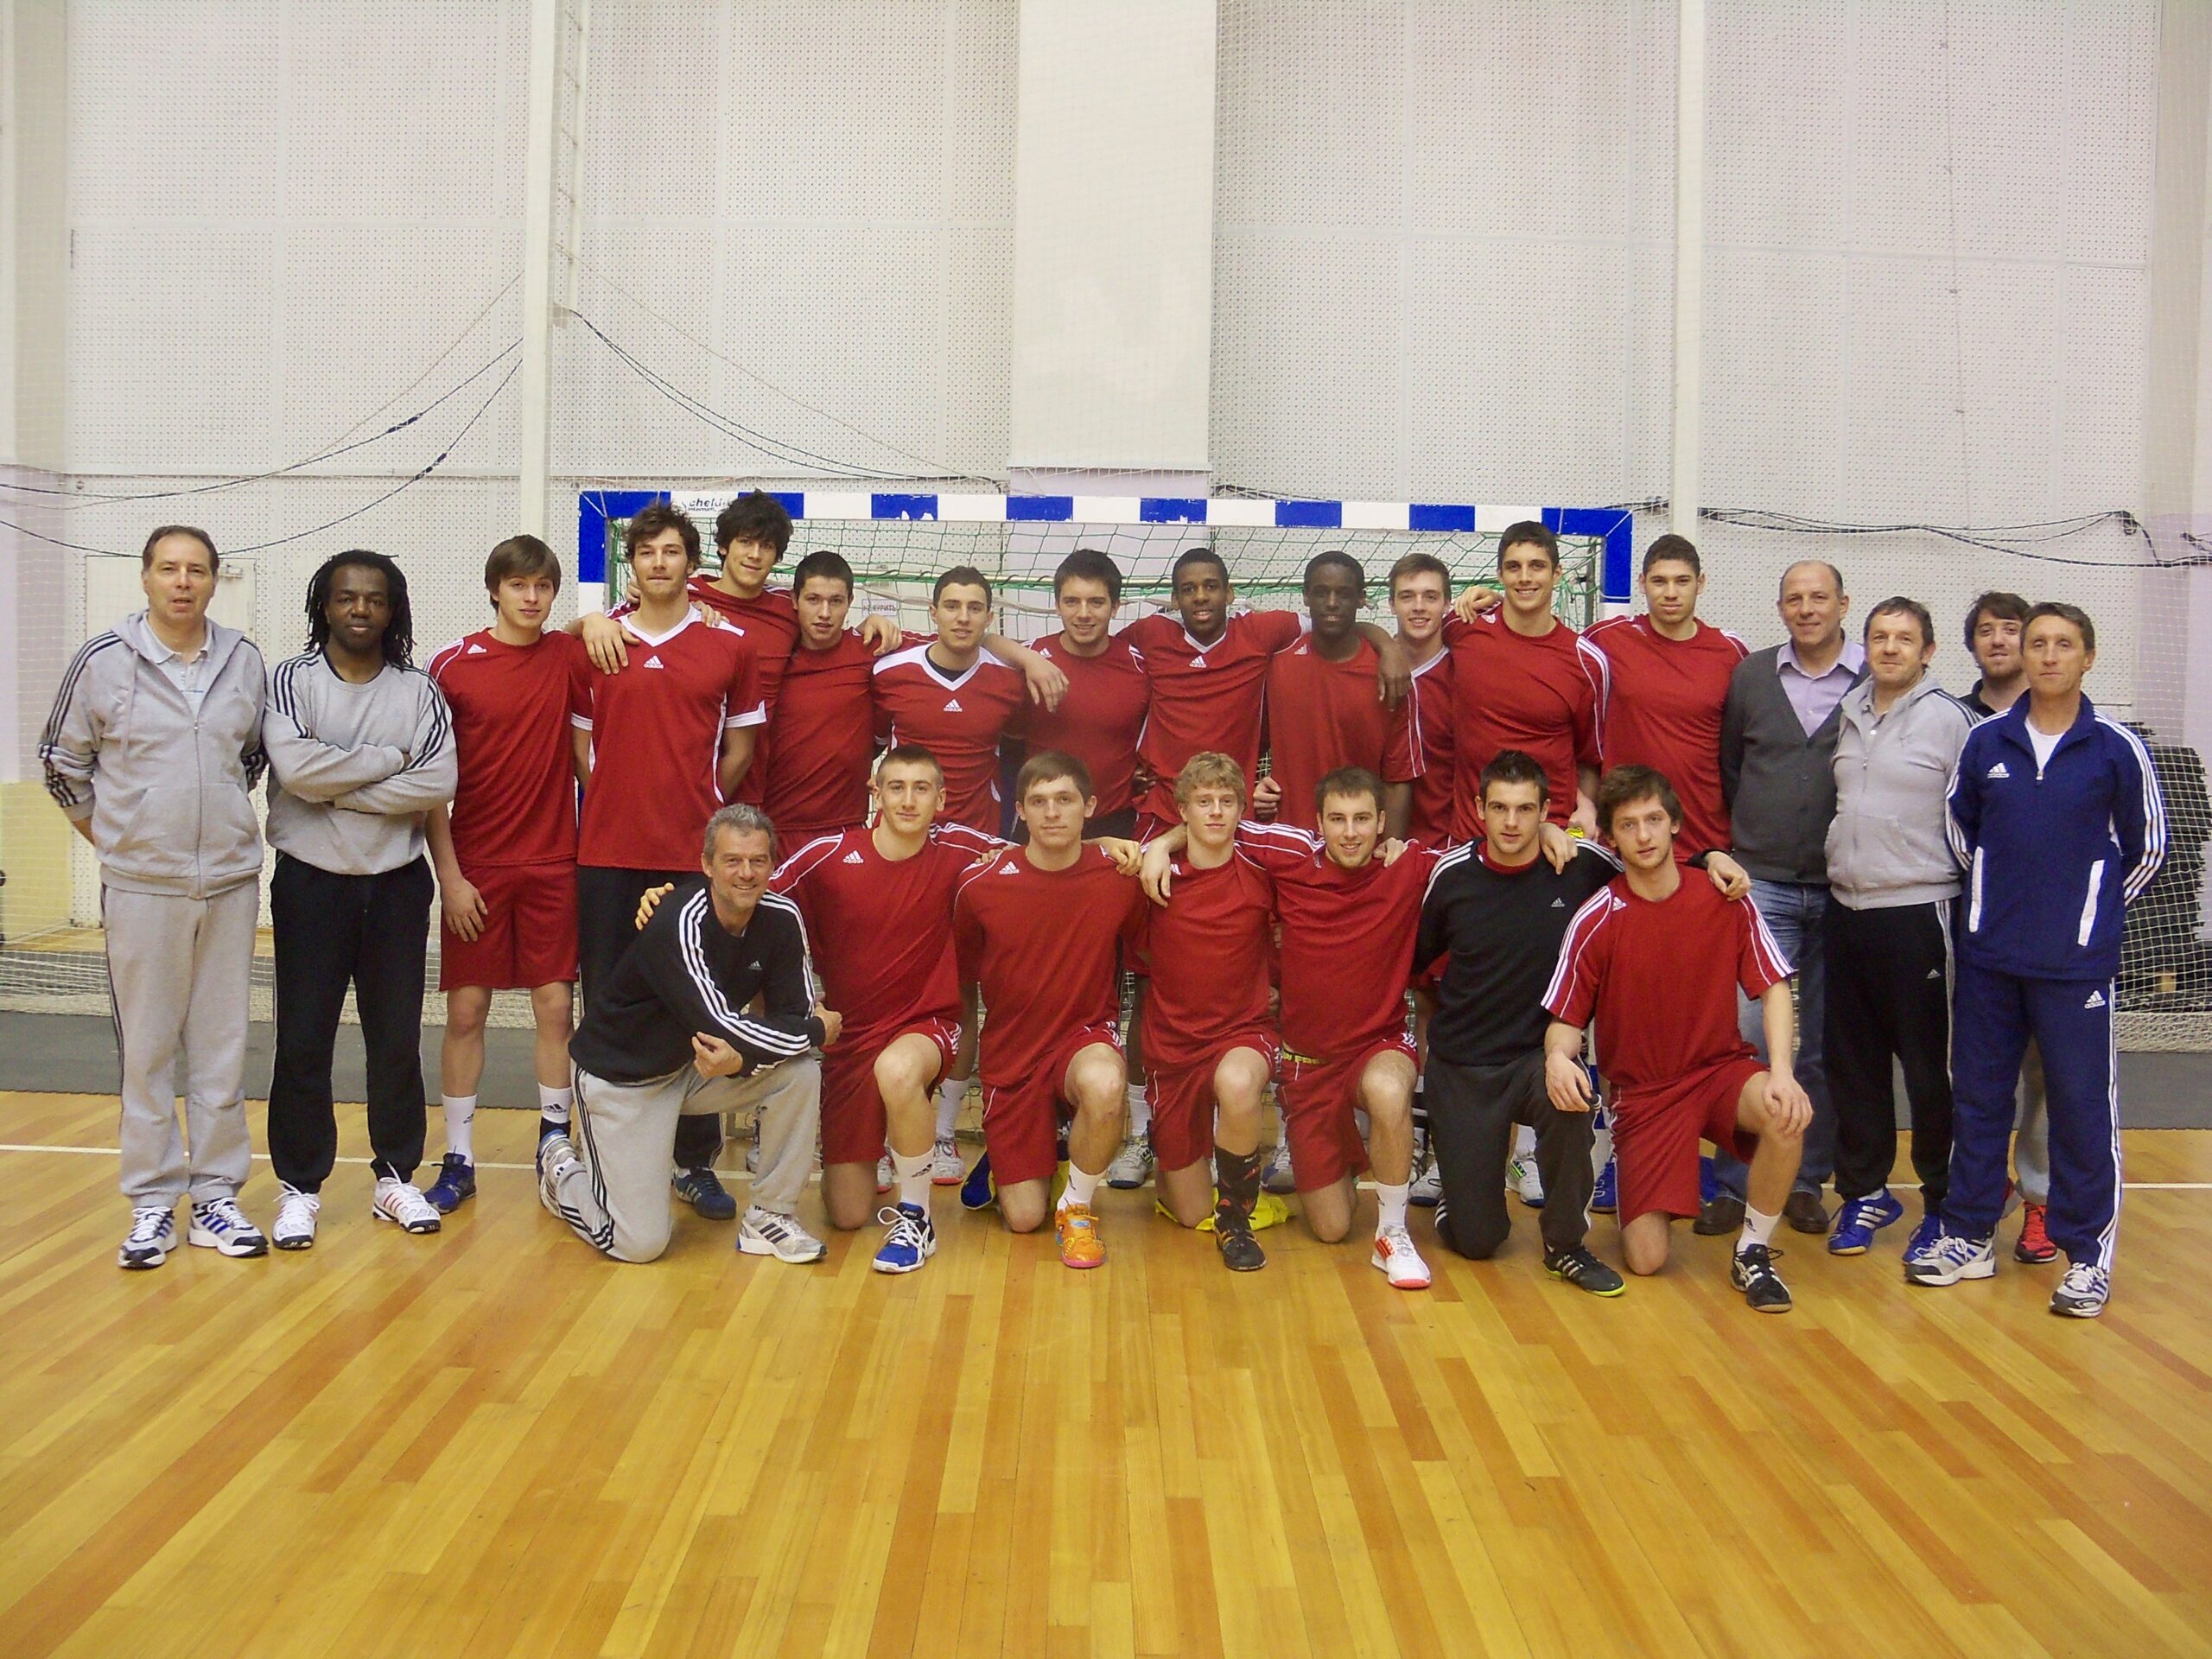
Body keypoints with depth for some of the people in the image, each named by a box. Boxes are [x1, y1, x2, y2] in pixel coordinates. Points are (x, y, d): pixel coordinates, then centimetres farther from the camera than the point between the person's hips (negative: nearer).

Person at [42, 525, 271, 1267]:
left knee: (222, 1045, 7)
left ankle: (216, 1193, 17)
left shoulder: (245, 661, 3)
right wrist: (108, 832, 9)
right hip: (140, 884, -2)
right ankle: (152, 1202, 14)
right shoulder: (103, 660, -3)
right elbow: (62, 759, 7)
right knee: (146, 1047, 4)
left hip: (231, 879, 2)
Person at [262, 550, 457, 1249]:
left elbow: (439, 783, -12)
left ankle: (396, 1175, 22)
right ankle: (301, 1185, 15)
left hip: (397, 884, 2)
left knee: (397, 1036, 9)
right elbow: (294, 766, -18)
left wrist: (338, 789, -14)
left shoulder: (418, 691, 2)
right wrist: (389, 759, -12)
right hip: (311, 883, -1)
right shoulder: (291, 680, -1)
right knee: (303, 1039, 3)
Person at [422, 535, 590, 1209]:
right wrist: (449, 874, -7)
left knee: (555, 1006, 3)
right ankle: (458, 1162, 13)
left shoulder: (568, 657, 2)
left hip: (553, 864, 1)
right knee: (465, 1010, 2)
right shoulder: (453, 665, -3)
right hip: (475, 869, -1)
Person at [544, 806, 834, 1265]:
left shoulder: (782, 918, -11)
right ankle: (562, 1168, 21)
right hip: (621, 1076, -6)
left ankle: (770, 1217, -2)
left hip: (695, 1066, 6)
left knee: (800, 1071, -19)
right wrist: (820, 1030, -21)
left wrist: (741, 1059, -31)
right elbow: (723, 1028, -33)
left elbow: (795, 1016, -11)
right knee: (640, 1244, -10)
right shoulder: (678, 925, -29)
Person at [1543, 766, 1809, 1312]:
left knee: (1786, 1114, -35)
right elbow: (1565, 1020, -6)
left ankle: (1753, 1253, -9)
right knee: (1646, 1259, -12)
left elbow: (1773, 988, -3)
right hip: (1642, 1092, -1)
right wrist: (1557, 1056, -30)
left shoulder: (1726, 902, -3)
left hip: (1721, 1068, 2)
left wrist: (1781, 1072, -20)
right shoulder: (1596, 921, -9)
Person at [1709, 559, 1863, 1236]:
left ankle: (1808, 1180, 21)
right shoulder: (1750, 676, 6)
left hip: (1843, 891, 0)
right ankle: (1734, 1183, 4)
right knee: (1745, 1033, -6)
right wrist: (1743, 841, 9)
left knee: (1827, 1045, 8)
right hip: (1762, 885, 1)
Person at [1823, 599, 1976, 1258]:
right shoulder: (1849, 713, 11)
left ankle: (1944, 1202, 14)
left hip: (1917, 912, -6)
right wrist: (1843, 862, 13)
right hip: (1847, 907, 6)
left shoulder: (1948, 718, -5)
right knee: (1852, 1062, 11)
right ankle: (1864, 1191, 23)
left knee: (1929, 1066, 0)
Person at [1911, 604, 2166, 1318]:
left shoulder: (2116, 748, -3)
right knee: (1978, 1097, 10)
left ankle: (2088, 1253, 14)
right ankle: (1969, 1237, 22)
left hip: (2077, 963, -3)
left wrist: (2093, 910, 9)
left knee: (2082, 1105, 1)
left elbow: (2148, 847, 6)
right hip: (1988, 957, 3)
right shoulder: (1985, 742, 4)